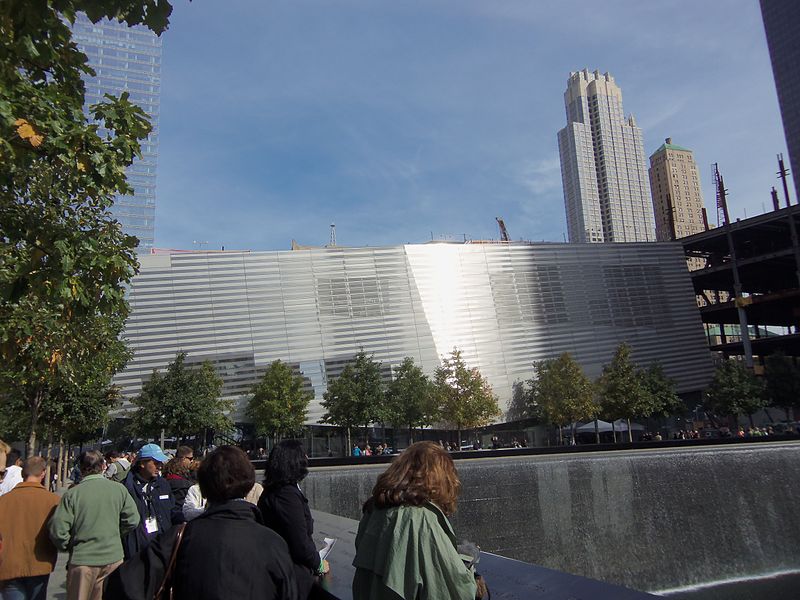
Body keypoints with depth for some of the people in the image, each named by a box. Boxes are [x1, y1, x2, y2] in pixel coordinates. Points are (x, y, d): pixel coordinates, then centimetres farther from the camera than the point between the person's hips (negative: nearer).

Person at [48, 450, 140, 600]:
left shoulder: (72, 493, -11)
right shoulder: (119, 489, -4)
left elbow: (57, 529, -14)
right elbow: (133, 520, -2)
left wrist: (68, 547, 6)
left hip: (83, 560, -2)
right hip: (114, 558, 2)